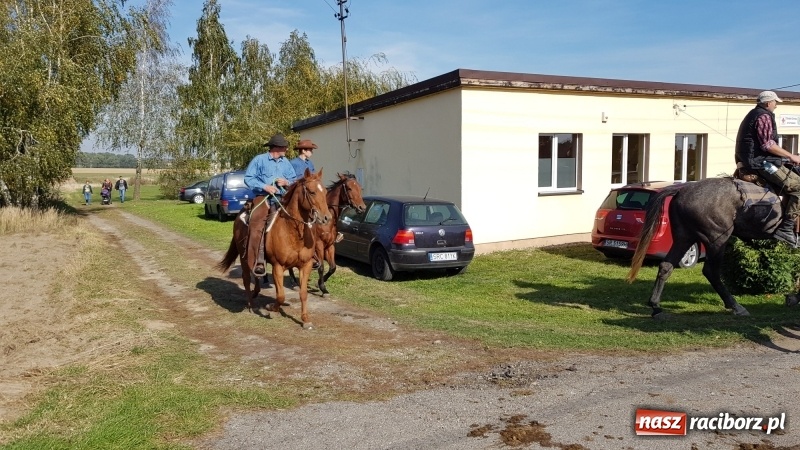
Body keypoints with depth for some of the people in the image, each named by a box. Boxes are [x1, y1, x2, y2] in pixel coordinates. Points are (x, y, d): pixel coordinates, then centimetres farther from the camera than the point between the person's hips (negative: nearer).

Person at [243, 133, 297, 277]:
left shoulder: (286, 162, 16)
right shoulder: (259, 160, 1)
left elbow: (294, 180, 19)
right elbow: (248, 178, -2)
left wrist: (287, 182, -4)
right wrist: (264, 186, -15)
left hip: (282, 199, 5)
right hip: (263, 197, -5)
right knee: (257, 225, -28)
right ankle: (259, 261, -30)